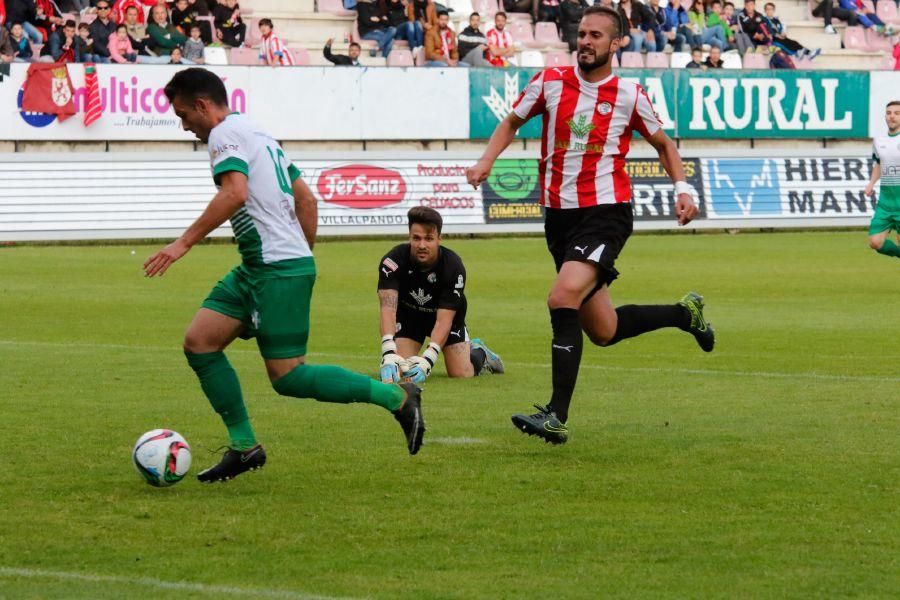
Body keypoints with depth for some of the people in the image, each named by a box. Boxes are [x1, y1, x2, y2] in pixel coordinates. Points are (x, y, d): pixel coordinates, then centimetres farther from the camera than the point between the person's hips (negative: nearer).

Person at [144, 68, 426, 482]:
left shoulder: (225, 133, -9)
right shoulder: (259, 135, 21)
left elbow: (234, 193, -26)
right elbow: (306, 199, 23)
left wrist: (184, 242, -24)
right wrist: (304, 255, 27)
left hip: (278, 271, -10)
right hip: (255, 269, 10)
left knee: (287, 377, -8)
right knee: (199, 342, 5)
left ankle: (396, 397, -2)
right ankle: (244, 446, 6)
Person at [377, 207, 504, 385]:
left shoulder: (453, 267, -32)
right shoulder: (393, 260, -32)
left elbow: (444, 319, -36)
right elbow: (388, 308, -41)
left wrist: (427, 360, -50)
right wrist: (389, 354, -56)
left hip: (448, 312, 0)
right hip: (408, 313, 1)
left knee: (460, 373, -10)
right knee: (400, 369, -17)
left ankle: (479, 353, 25)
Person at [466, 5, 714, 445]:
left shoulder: (629, 95, -2)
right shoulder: (550, 82, 3)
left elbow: (663, 144, 14)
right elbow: (512, 121, 18)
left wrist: (682, 187, 0)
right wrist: (487, 160, 1)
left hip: (606, 212, -4)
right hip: (560, 214, 5)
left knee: (563, 298, -26)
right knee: (602, 331, 9)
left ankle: (557, 417, -24)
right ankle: (685, 314, 37)